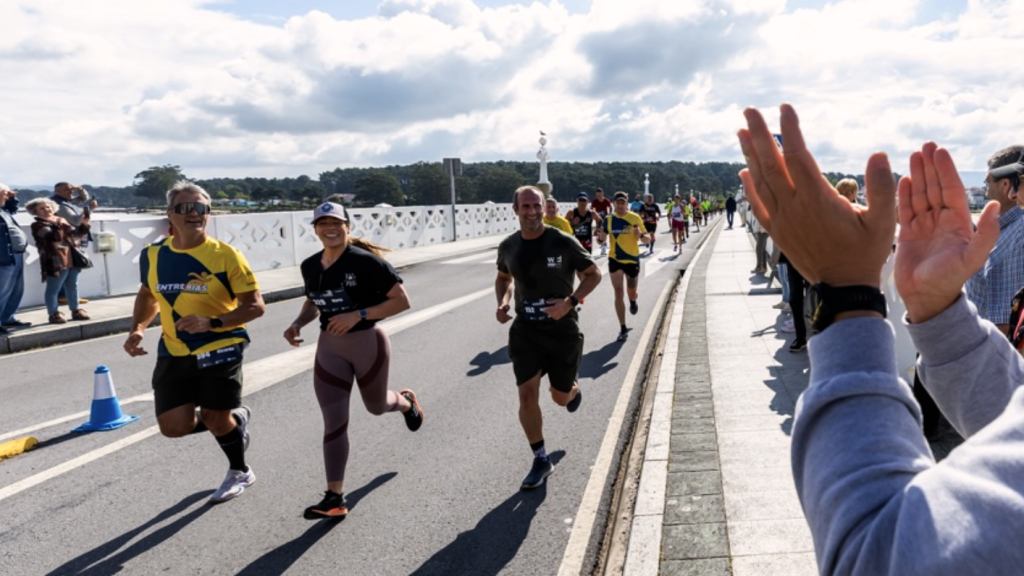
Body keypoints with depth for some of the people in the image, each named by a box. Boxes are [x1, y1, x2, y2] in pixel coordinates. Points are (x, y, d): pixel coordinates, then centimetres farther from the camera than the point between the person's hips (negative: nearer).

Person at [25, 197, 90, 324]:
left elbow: (75, 234, 22)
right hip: (56, 262, -7)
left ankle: (76, 310, 24)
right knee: (53, 289, -2)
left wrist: (83, 225, 5)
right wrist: (58, 227, -35)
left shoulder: (61, 220, 16)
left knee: (73, 287, 14)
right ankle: (54, 313, 3)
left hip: (71, 260, 7)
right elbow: (53, 236, -22)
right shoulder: (38, 225, -6)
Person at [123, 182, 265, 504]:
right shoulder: (152, 255, 1)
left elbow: (255, 306, -13)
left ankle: (240, 473, 36)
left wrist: (211, 323, -26)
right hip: (174, 353, 5)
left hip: (219, 350, -4)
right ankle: (235, 419, 31)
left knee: (215, 420, 4)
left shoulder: (225, 256, -13)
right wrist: (137, 329, 1)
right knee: (174, 427, -1)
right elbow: (148, 295, 19)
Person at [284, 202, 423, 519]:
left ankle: (406, 401, 56)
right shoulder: (310, 266, 0)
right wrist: (298, 323, -3)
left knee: (376, 406, 19)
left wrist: (359, 315, -27)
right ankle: (335, 497, 7)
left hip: (368, 343, -4)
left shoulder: (366, 261, -19)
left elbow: (402, 301, -20)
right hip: (329, 348, 4)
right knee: (334, 422, 1)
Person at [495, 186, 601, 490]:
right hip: (525, 330, 2)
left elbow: (594, 274, -4)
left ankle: (573, 388, 49)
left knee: (561, 397, 9)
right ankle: (541, 459, 9)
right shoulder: (508, 247, -1)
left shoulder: (563, 243, -13)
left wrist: (570, 302, -19)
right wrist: (502, 303, -2)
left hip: (562, 329, -2)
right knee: (527, 394, -7)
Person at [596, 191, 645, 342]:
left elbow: (644, 240, -2)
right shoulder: (609, 219, -1)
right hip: (614, 260, 1)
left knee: (631, 292, 11)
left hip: (632, 259, -1)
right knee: (618, 293, -3)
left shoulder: (635, 218, -6)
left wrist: (639, 234, -24)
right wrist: (601, 236, -18)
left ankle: (633, 301, 51)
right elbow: (602, 238, 6)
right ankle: (623, 329, 3)